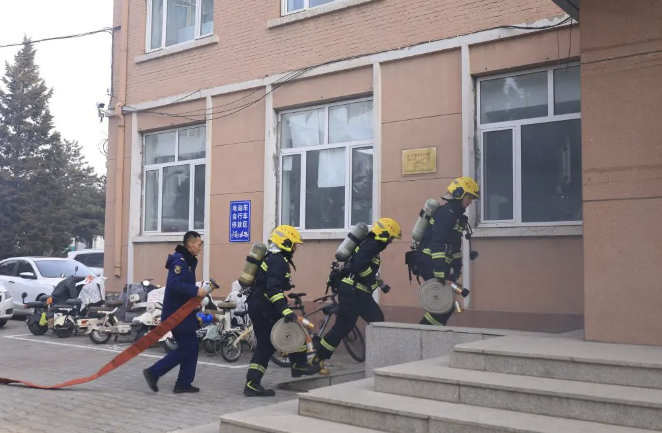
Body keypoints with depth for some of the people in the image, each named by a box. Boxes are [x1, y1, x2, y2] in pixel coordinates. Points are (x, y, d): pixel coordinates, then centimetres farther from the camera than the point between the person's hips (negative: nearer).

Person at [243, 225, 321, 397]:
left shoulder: (269, 258, 19)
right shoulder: (279, 261, -14)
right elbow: (273, 289, -27)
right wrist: (286, 310, -34)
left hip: (255, 306, 10)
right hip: (265, 308, -10)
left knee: (265, 346, 11)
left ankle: (252, 384, 8)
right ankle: (299, 365, 15)